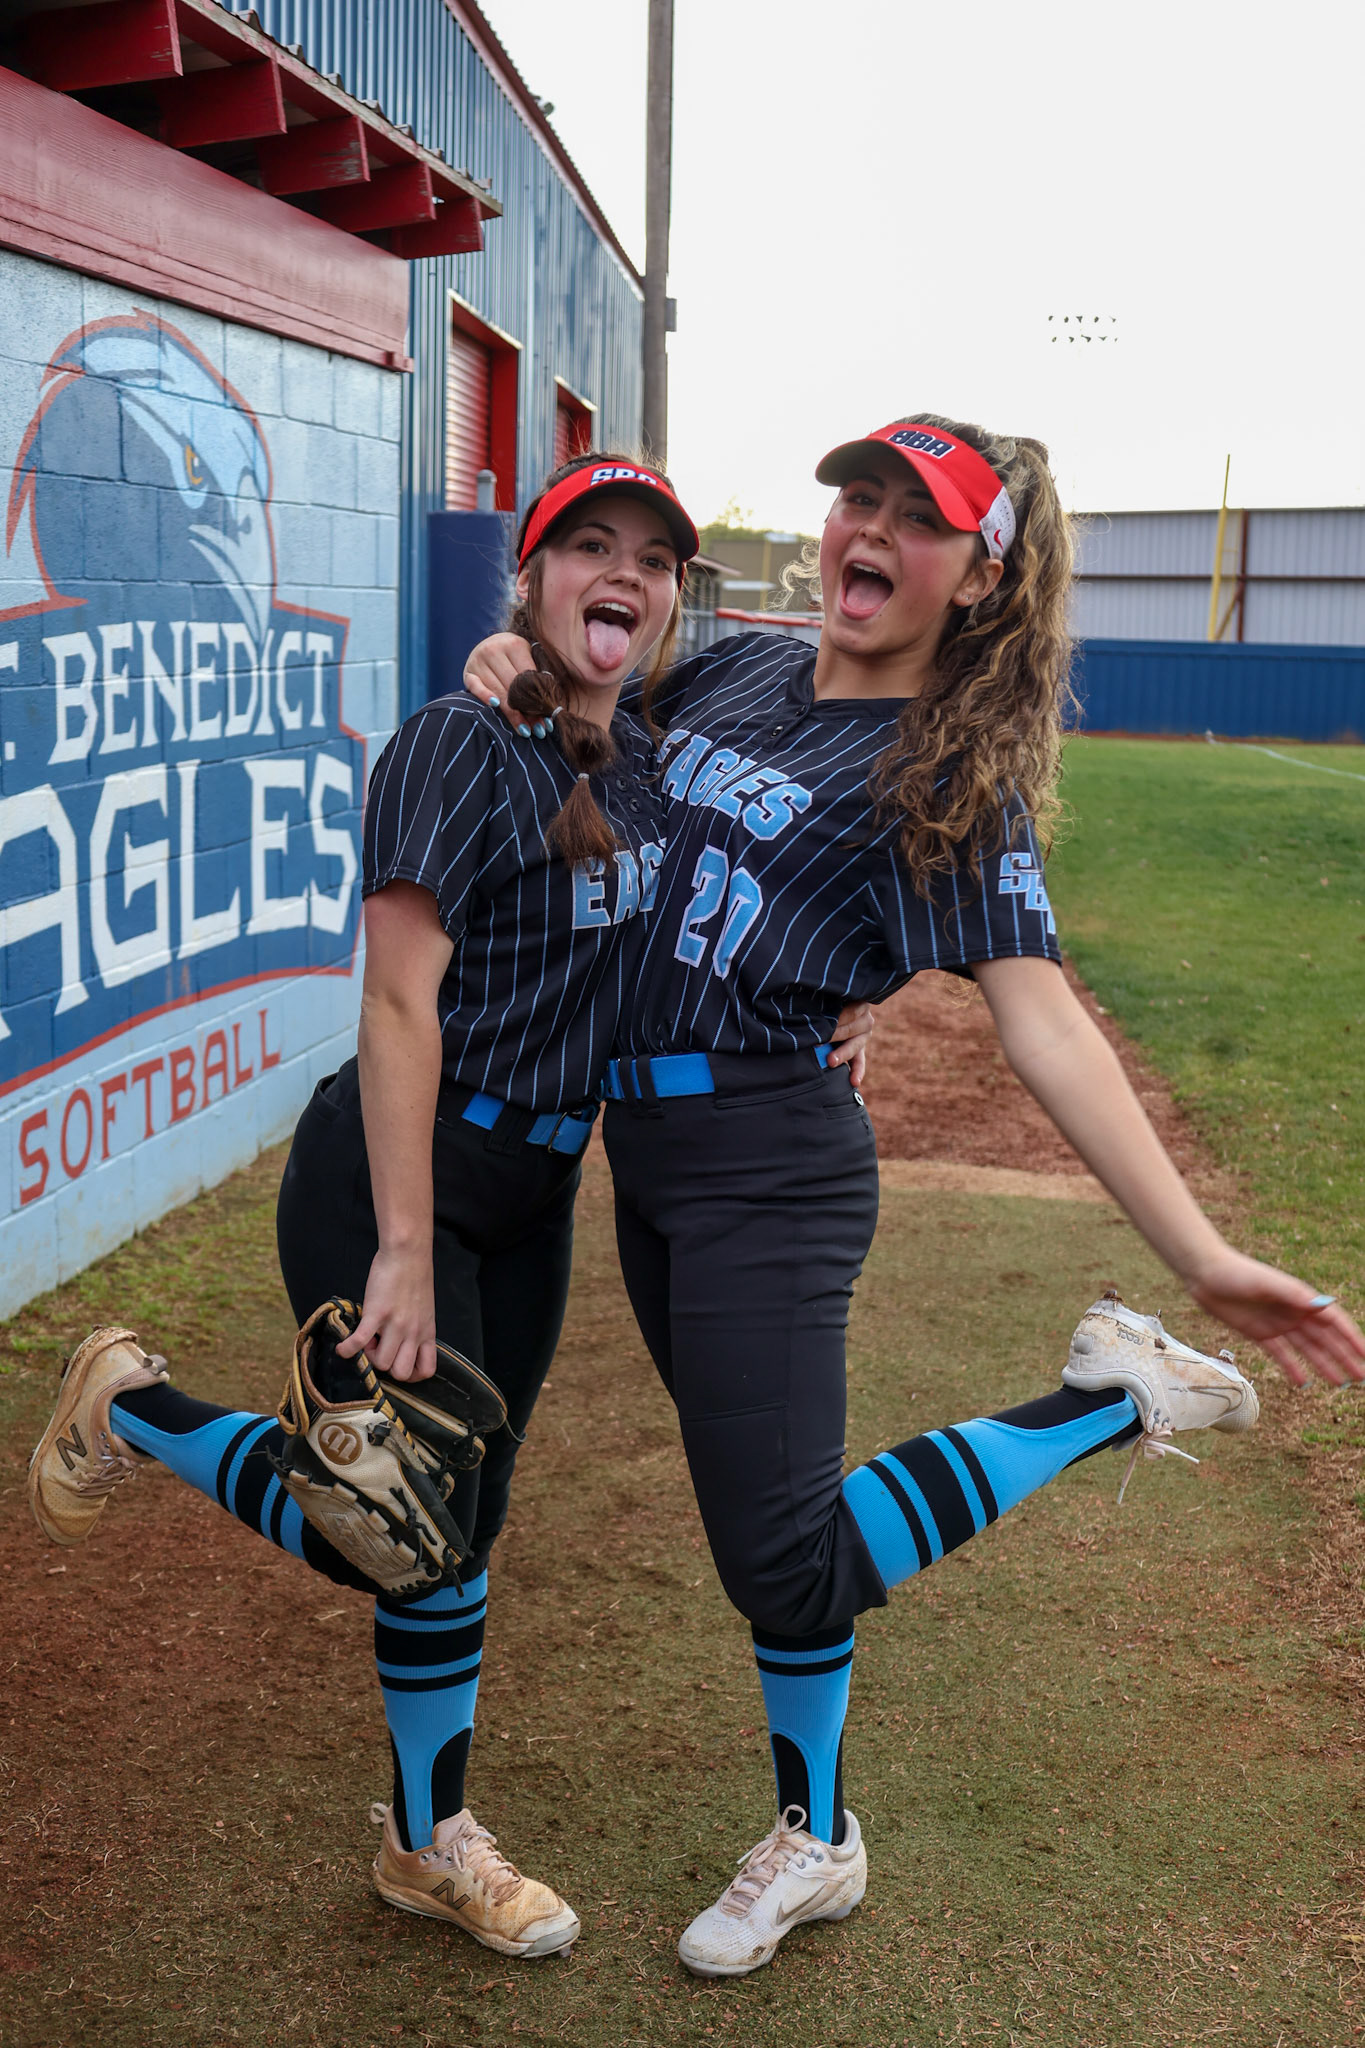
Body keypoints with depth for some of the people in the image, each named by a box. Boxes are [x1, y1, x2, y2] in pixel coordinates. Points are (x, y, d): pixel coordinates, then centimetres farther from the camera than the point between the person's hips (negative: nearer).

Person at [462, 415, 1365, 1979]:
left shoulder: (950, 778, -11)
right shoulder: (732, 673, 7)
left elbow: (1039, 1018, -18)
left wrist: (1202, 1253, -26)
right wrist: (519, 663, 1)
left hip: (769, 1160, -6)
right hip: (642, 1146, 6)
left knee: (784, 1561, -10)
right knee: (763, 1533, 15)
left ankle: (1110, 1401, 4)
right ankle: (814, 1844, 33)